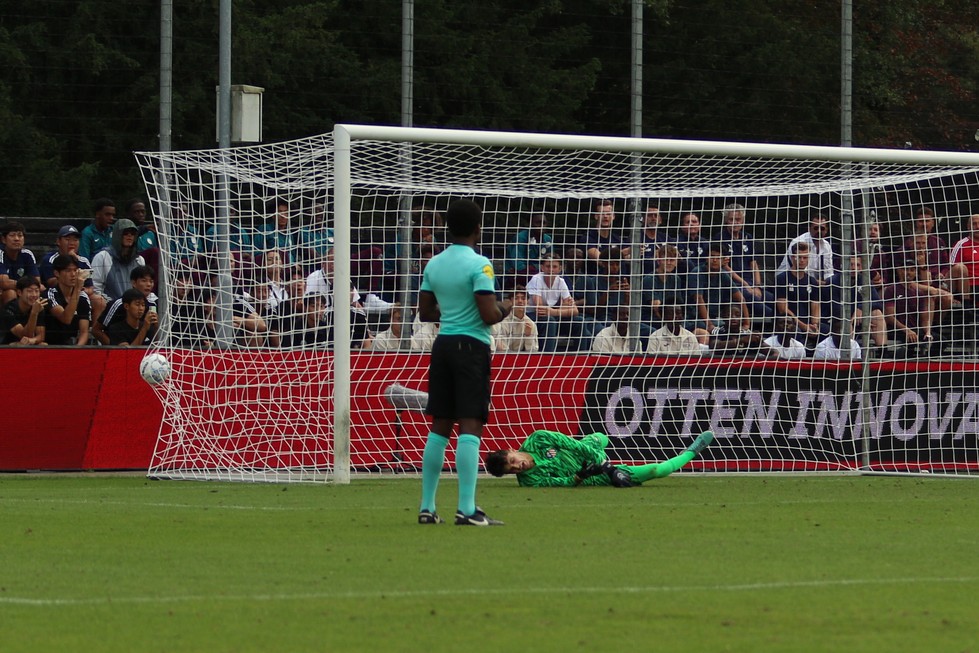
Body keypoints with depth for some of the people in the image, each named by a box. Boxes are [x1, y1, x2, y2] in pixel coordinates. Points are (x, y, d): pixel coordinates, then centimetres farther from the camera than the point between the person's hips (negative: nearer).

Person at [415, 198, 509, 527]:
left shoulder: (434, 264, 8)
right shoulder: (479, 265, -12)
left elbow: (425, 312, 14)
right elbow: (489, 315, -18)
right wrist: (504, 311, 3)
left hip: (443, 345, 7)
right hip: (472, 345, -7)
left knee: (440, 426, 11)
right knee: (470, 426, -9)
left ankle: (427, 506, 13)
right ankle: (467, 509, -15)